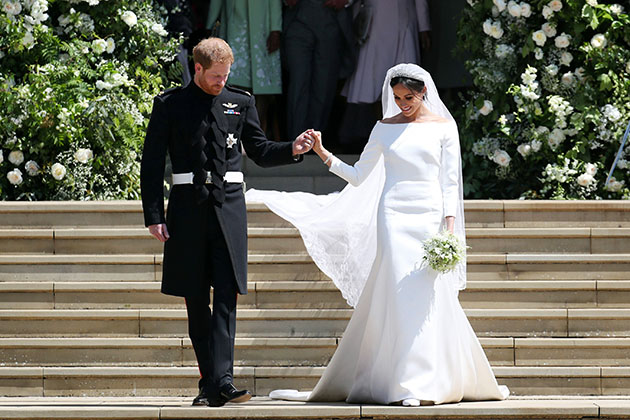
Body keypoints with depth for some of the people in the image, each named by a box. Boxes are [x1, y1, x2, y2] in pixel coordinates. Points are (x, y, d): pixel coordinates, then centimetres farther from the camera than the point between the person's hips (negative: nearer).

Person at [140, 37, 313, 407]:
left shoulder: (240, 102, 10)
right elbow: (152, 163, 3)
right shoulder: (170, 105, 4)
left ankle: (221, 382, -16)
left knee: (226, 296, -10)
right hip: (188, 207, 0)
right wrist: (154, 215, -3)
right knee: (196, 300, 4)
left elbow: (259, 151, 17)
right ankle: (210, 382, 11)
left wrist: (292, 150, -4)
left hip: (228, 206, 1)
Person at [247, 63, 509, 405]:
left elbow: (450, 181, 5)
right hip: (394, 216, 0)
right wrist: (324, 155, -1)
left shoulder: (443, 127, 7)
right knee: (400, 296, -9)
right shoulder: (385, 128, 9)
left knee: (430, 297, -7)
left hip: (429, 217, 0)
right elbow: (358, 176, 11)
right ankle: (409, 382, -8)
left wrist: (450, 225, -3)